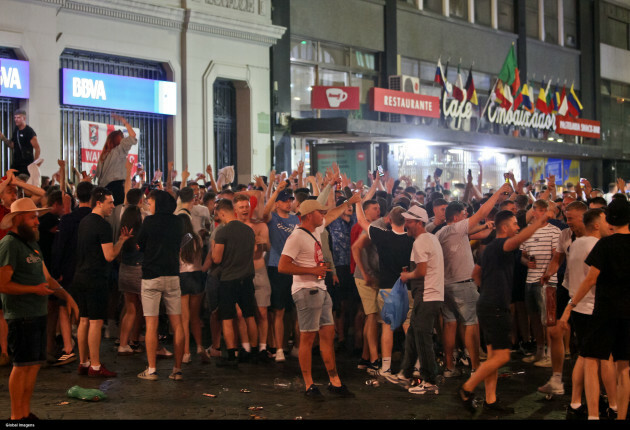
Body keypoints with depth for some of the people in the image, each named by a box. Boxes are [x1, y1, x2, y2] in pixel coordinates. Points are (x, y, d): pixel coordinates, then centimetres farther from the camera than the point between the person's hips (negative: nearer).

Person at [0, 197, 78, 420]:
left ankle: (26, 413, 21)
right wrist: (34, 289, -18)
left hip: (38, 314, 9)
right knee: (22, 365, -5)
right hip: (21, 316, -9)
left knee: (34, 364, 11)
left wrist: (66, 296, 11)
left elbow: (46, 277, 22)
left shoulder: (32, 243, 17)